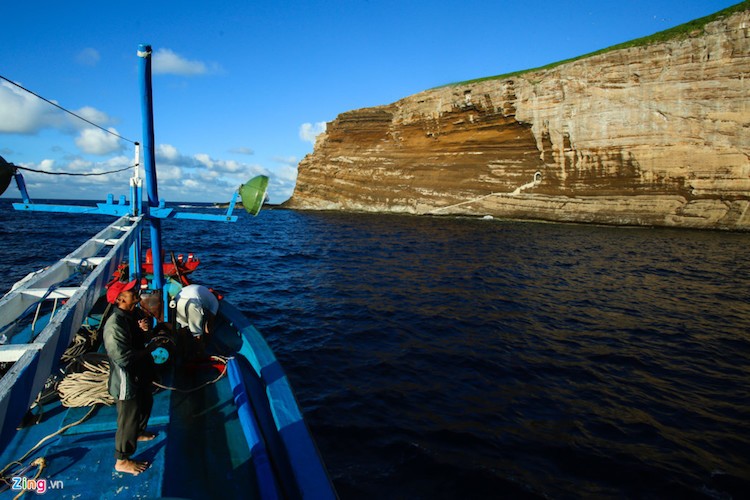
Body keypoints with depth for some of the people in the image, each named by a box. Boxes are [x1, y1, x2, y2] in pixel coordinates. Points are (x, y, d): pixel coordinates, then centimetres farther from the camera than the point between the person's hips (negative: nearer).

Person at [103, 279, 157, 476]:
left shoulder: (130, 315, 0)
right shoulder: (114, 324, -30)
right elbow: (122, 357, -33)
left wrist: (142, 330, -8)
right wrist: (146, 351, -18)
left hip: (140, 375, 10)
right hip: (126, 381, -10)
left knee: (145, 403, 30)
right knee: (128, 417, 6)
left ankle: (138, 432, 57)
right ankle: (122, 460, 24)